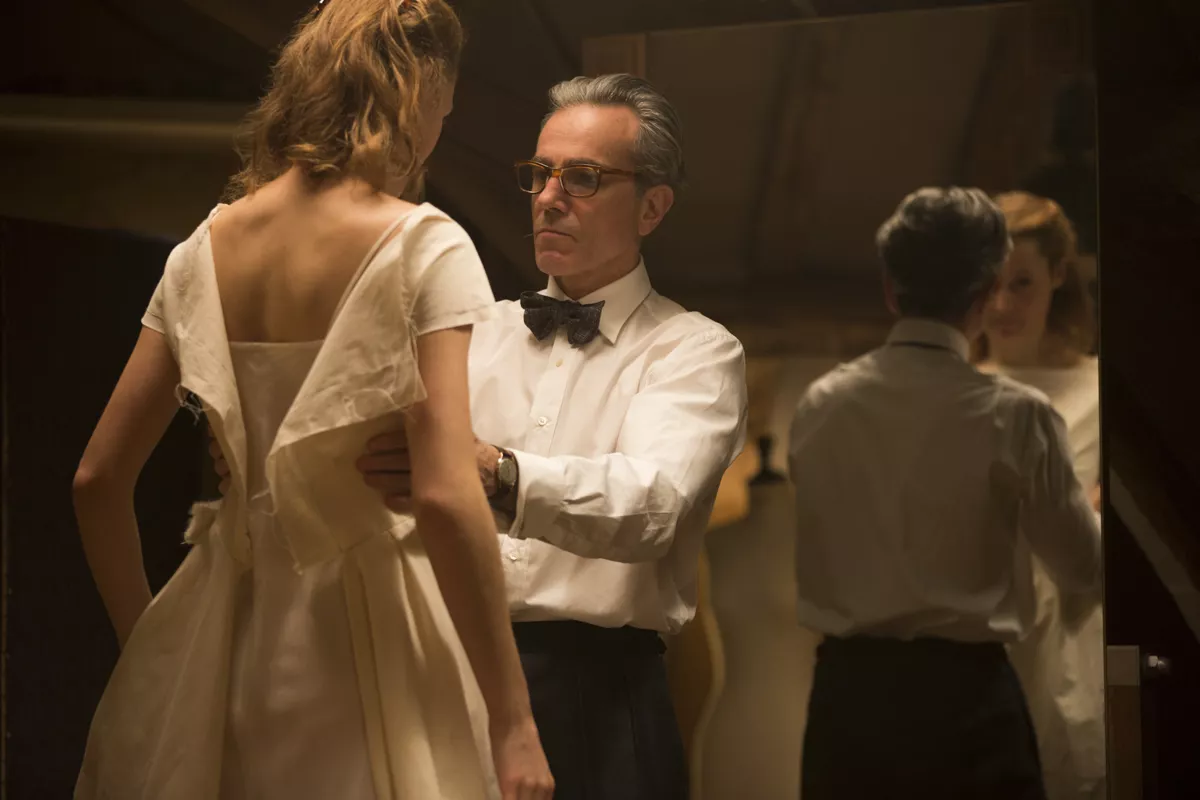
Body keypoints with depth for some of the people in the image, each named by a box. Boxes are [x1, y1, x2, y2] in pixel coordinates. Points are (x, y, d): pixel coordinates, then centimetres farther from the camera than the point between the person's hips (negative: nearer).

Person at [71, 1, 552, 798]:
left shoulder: (204, 250, 5)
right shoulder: (423, 247, -11)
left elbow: (99, 479, 7)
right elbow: (445, 495, -20)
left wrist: (146, 644, 19)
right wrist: (512, 723, -17)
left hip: (222, 632, 5)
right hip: (363, 639, -5)